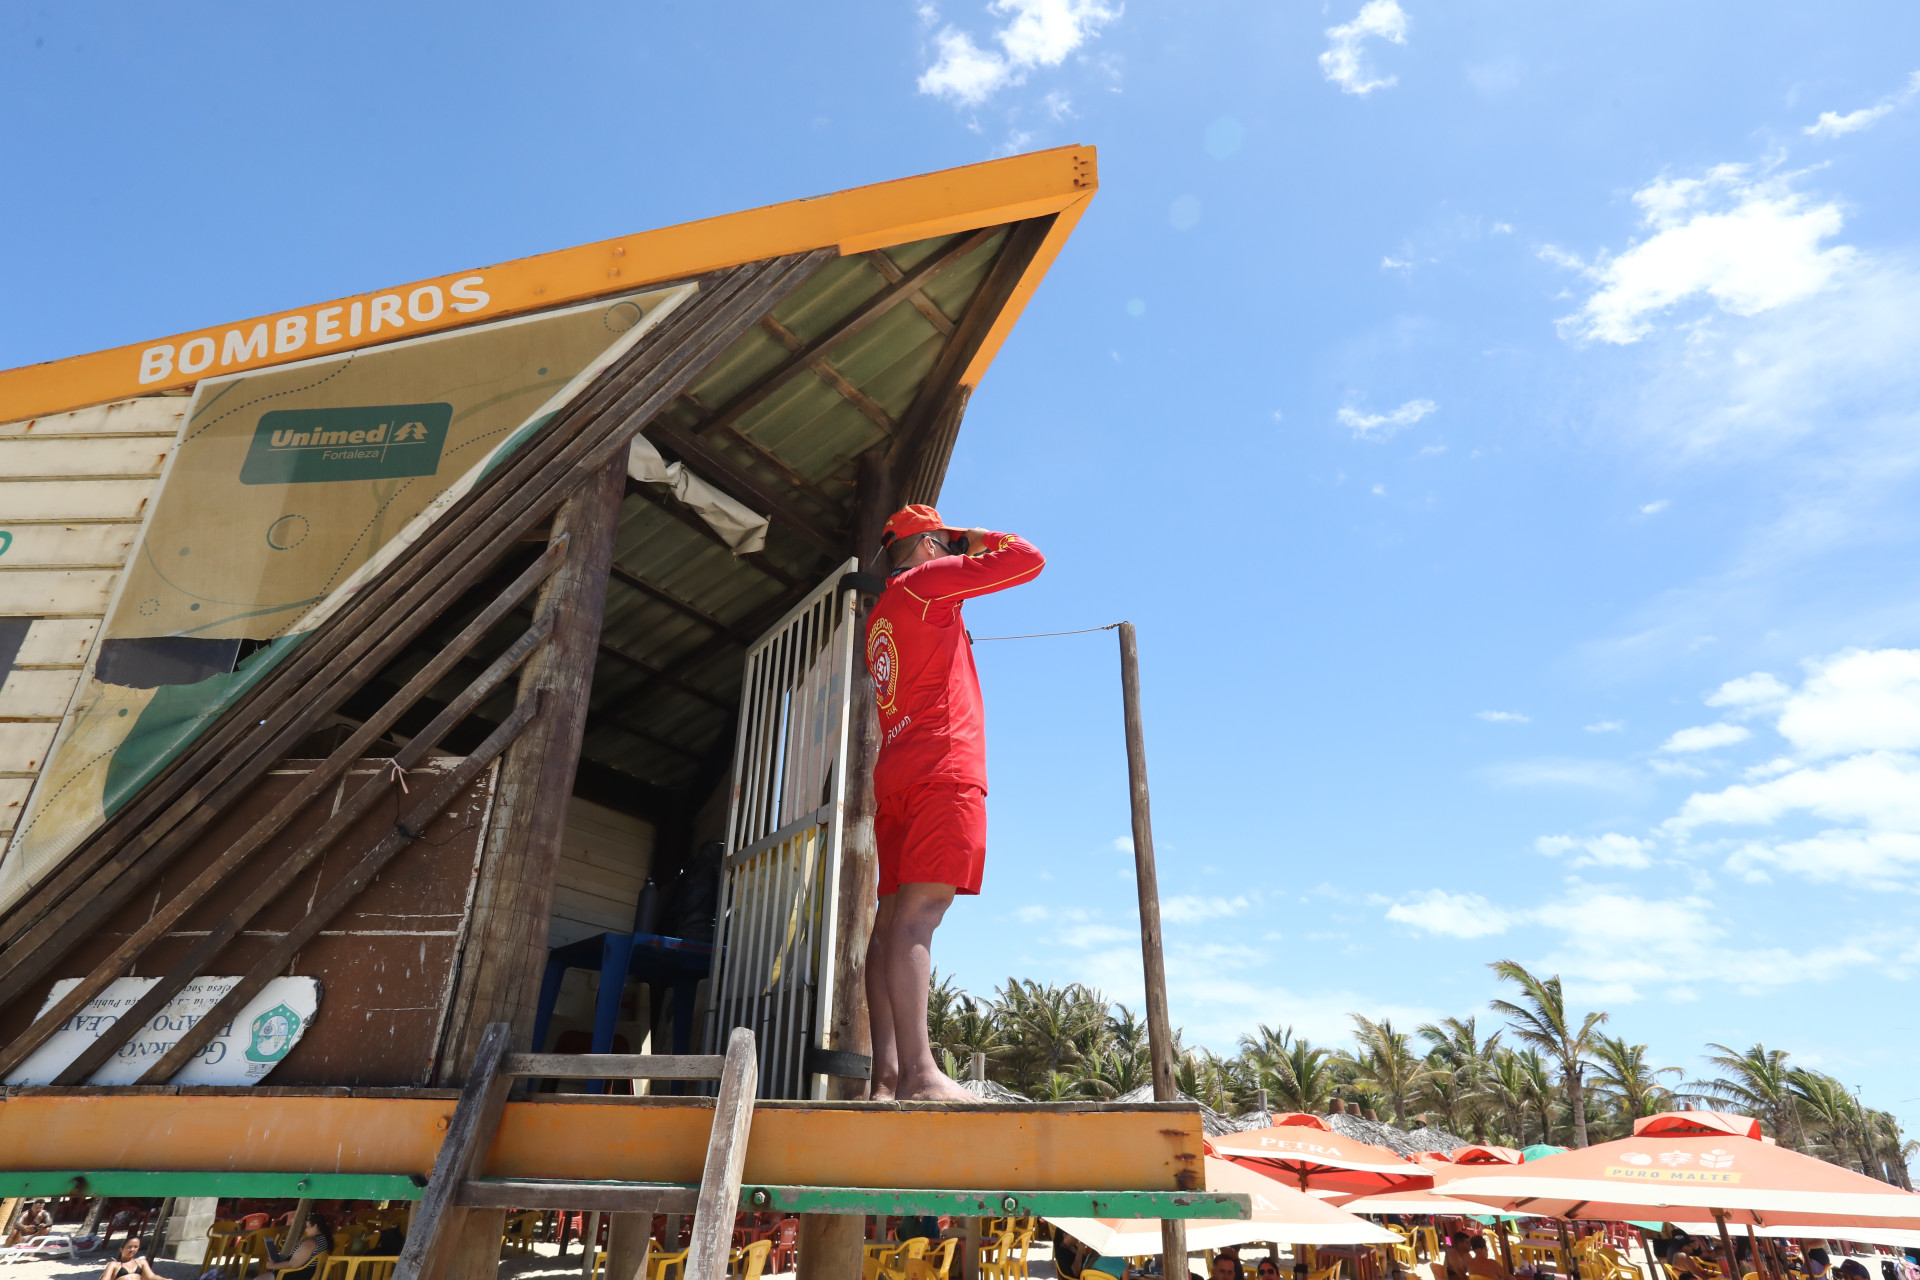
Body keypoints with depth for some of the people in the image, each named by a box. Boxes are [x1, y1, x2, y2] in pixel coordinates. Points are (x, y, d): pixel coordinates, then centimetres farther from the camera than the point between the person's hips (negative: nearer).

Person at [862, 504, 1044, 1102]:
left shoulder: (878, 615, 25)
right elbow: (1029, 559, 0)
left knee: (892, 919, 0)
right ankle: (918, 1073, -21)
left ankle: (887, 1072, -2)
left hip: (895, 778, 8)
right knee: (918, 914, -17)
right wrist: (977, 539, 17)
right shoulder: (926, 581, 2)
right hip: (944, 768, -8)